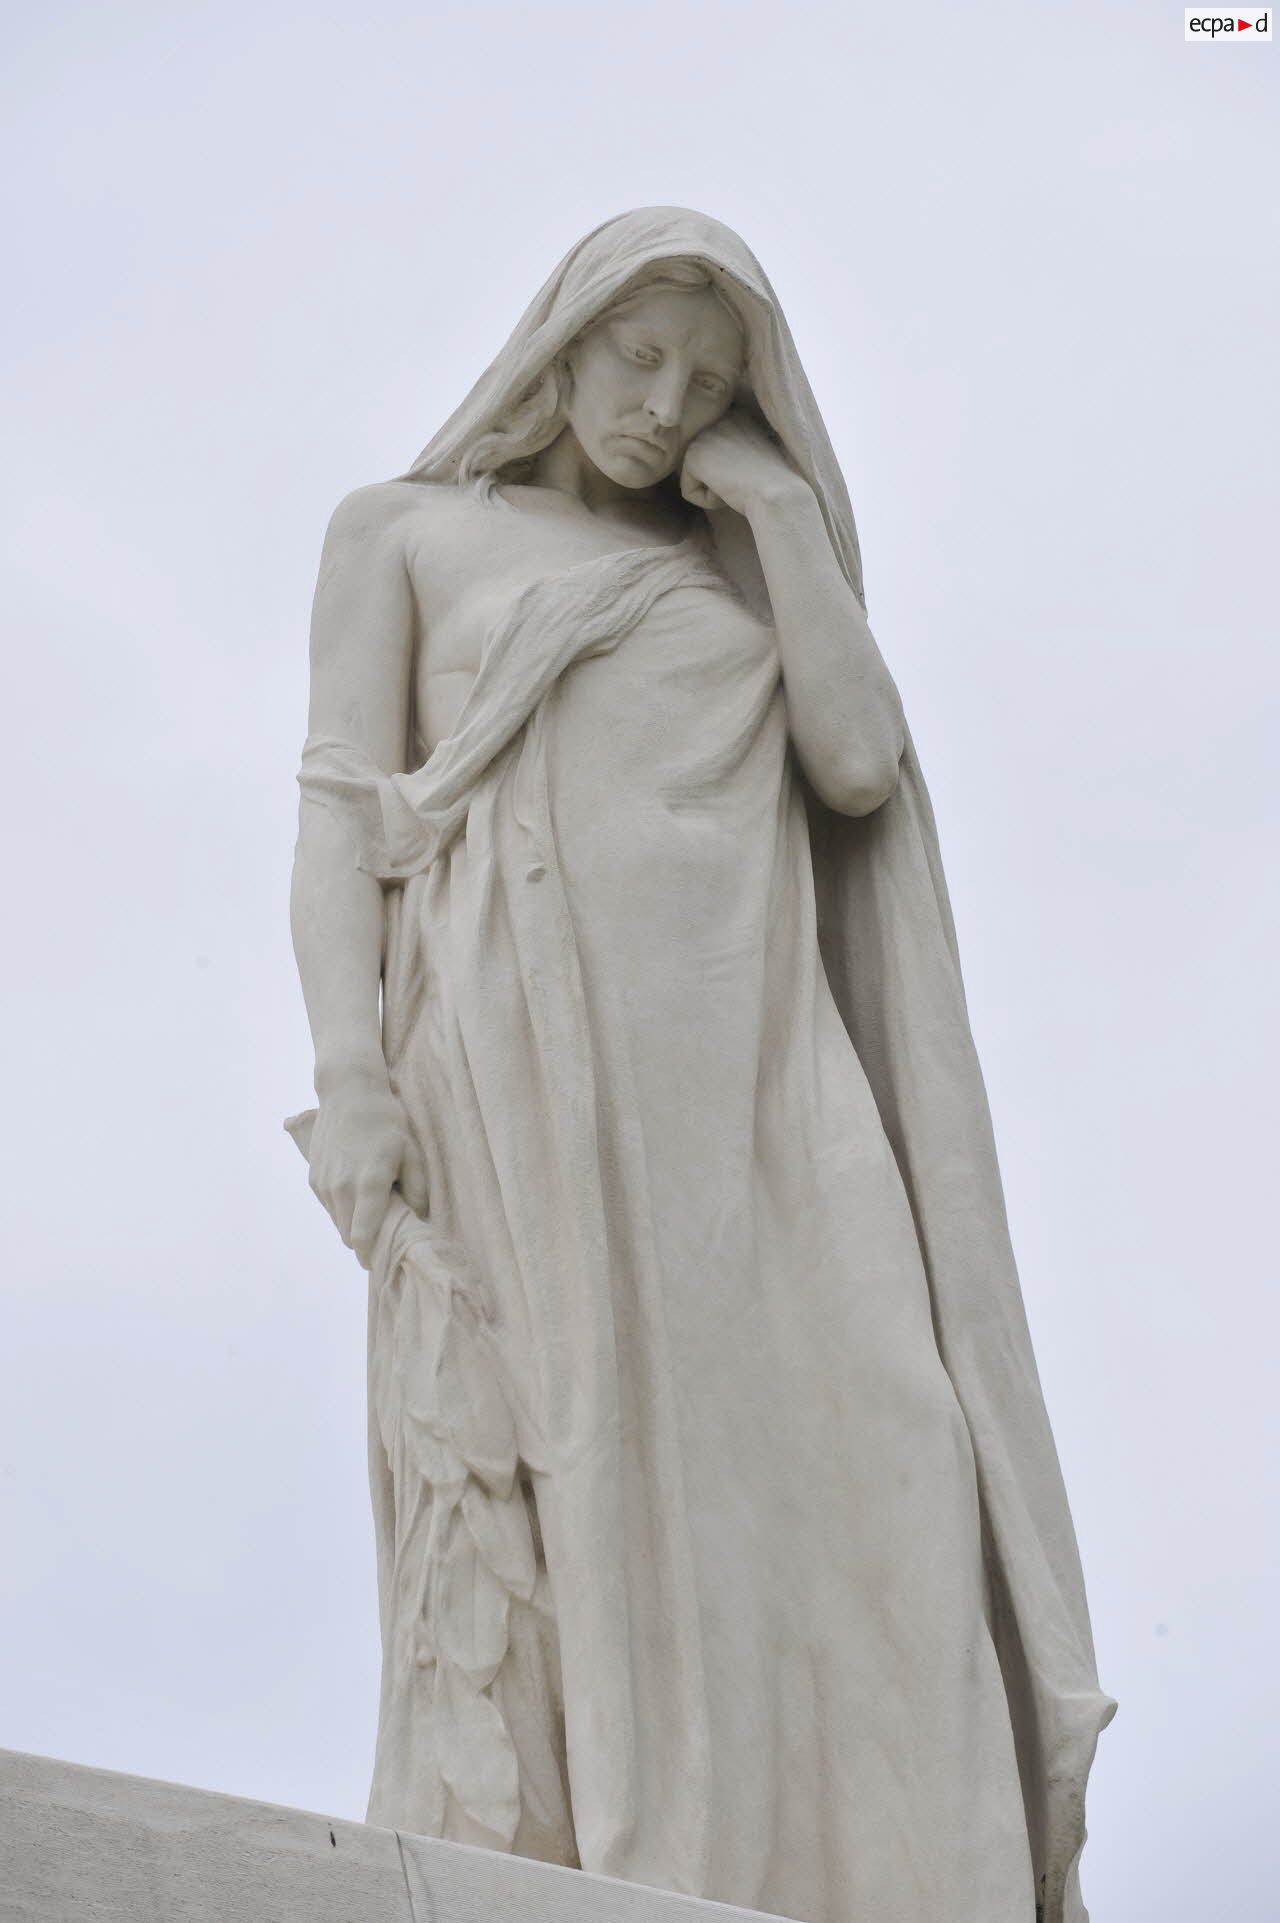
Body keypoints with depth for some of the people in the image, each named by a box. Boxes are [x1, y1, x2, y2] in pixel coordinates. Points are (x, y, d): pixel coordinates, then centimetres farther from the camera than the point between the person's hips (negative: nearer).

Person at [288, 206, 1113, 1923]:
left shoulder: (736, 574, 24)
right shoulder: (402, 534, 15)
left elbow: (859, 769, 7)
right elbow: (342, 811, 4)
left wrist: (786, 511, 9)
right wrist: (350, 1080, -10)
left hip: (754, 1079, 4)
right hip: (529, 1071, -3)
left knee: (853, 1491, -10)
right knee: (545, 1511, -11)